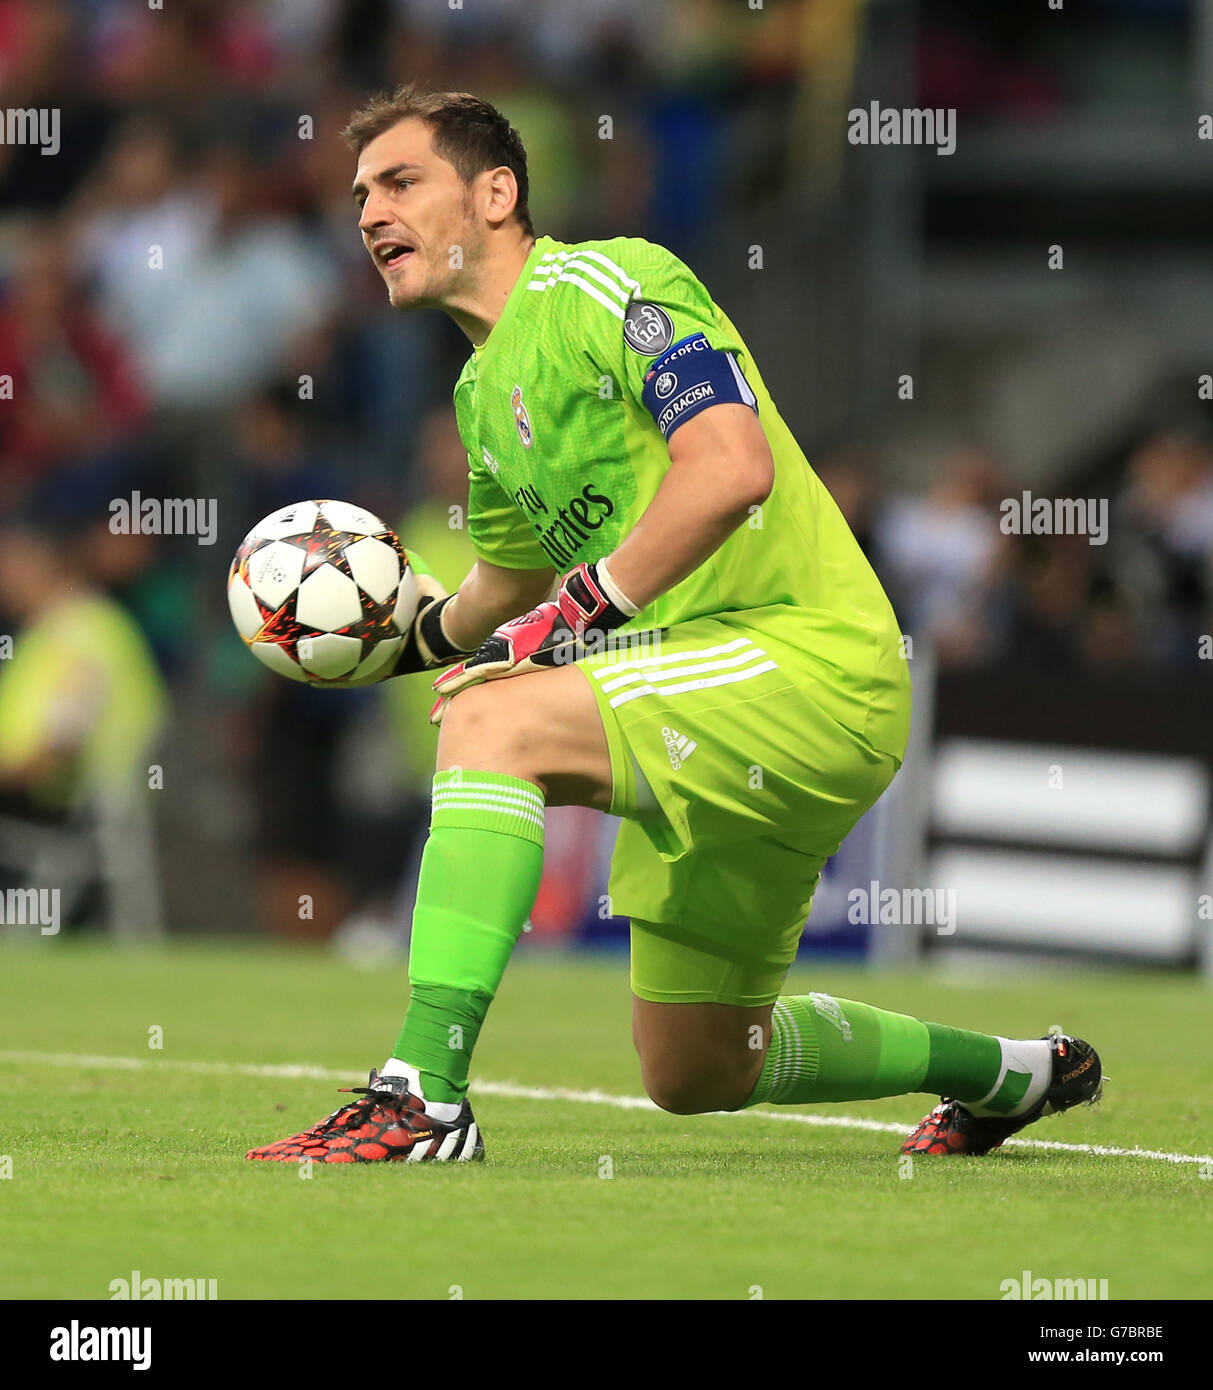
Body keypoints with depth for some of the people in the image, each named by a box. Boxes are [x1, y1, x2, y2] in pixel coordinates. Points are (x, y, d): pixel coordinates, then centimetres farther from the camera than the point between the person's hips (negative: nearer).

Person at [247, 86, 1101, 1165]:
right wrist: (412, 637, 19)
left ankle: (423, 1097, -33)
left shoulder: (607, 283, -10)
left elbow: (733, 467, -25)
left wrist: (572, 617, -25)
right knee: (695, 1075, 16)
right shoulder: (484, 389, 17)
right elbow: (515, 571, 34)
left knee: (495, 720, -29)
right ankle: (1021, 1072, 38)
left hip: (805, 655, -10)